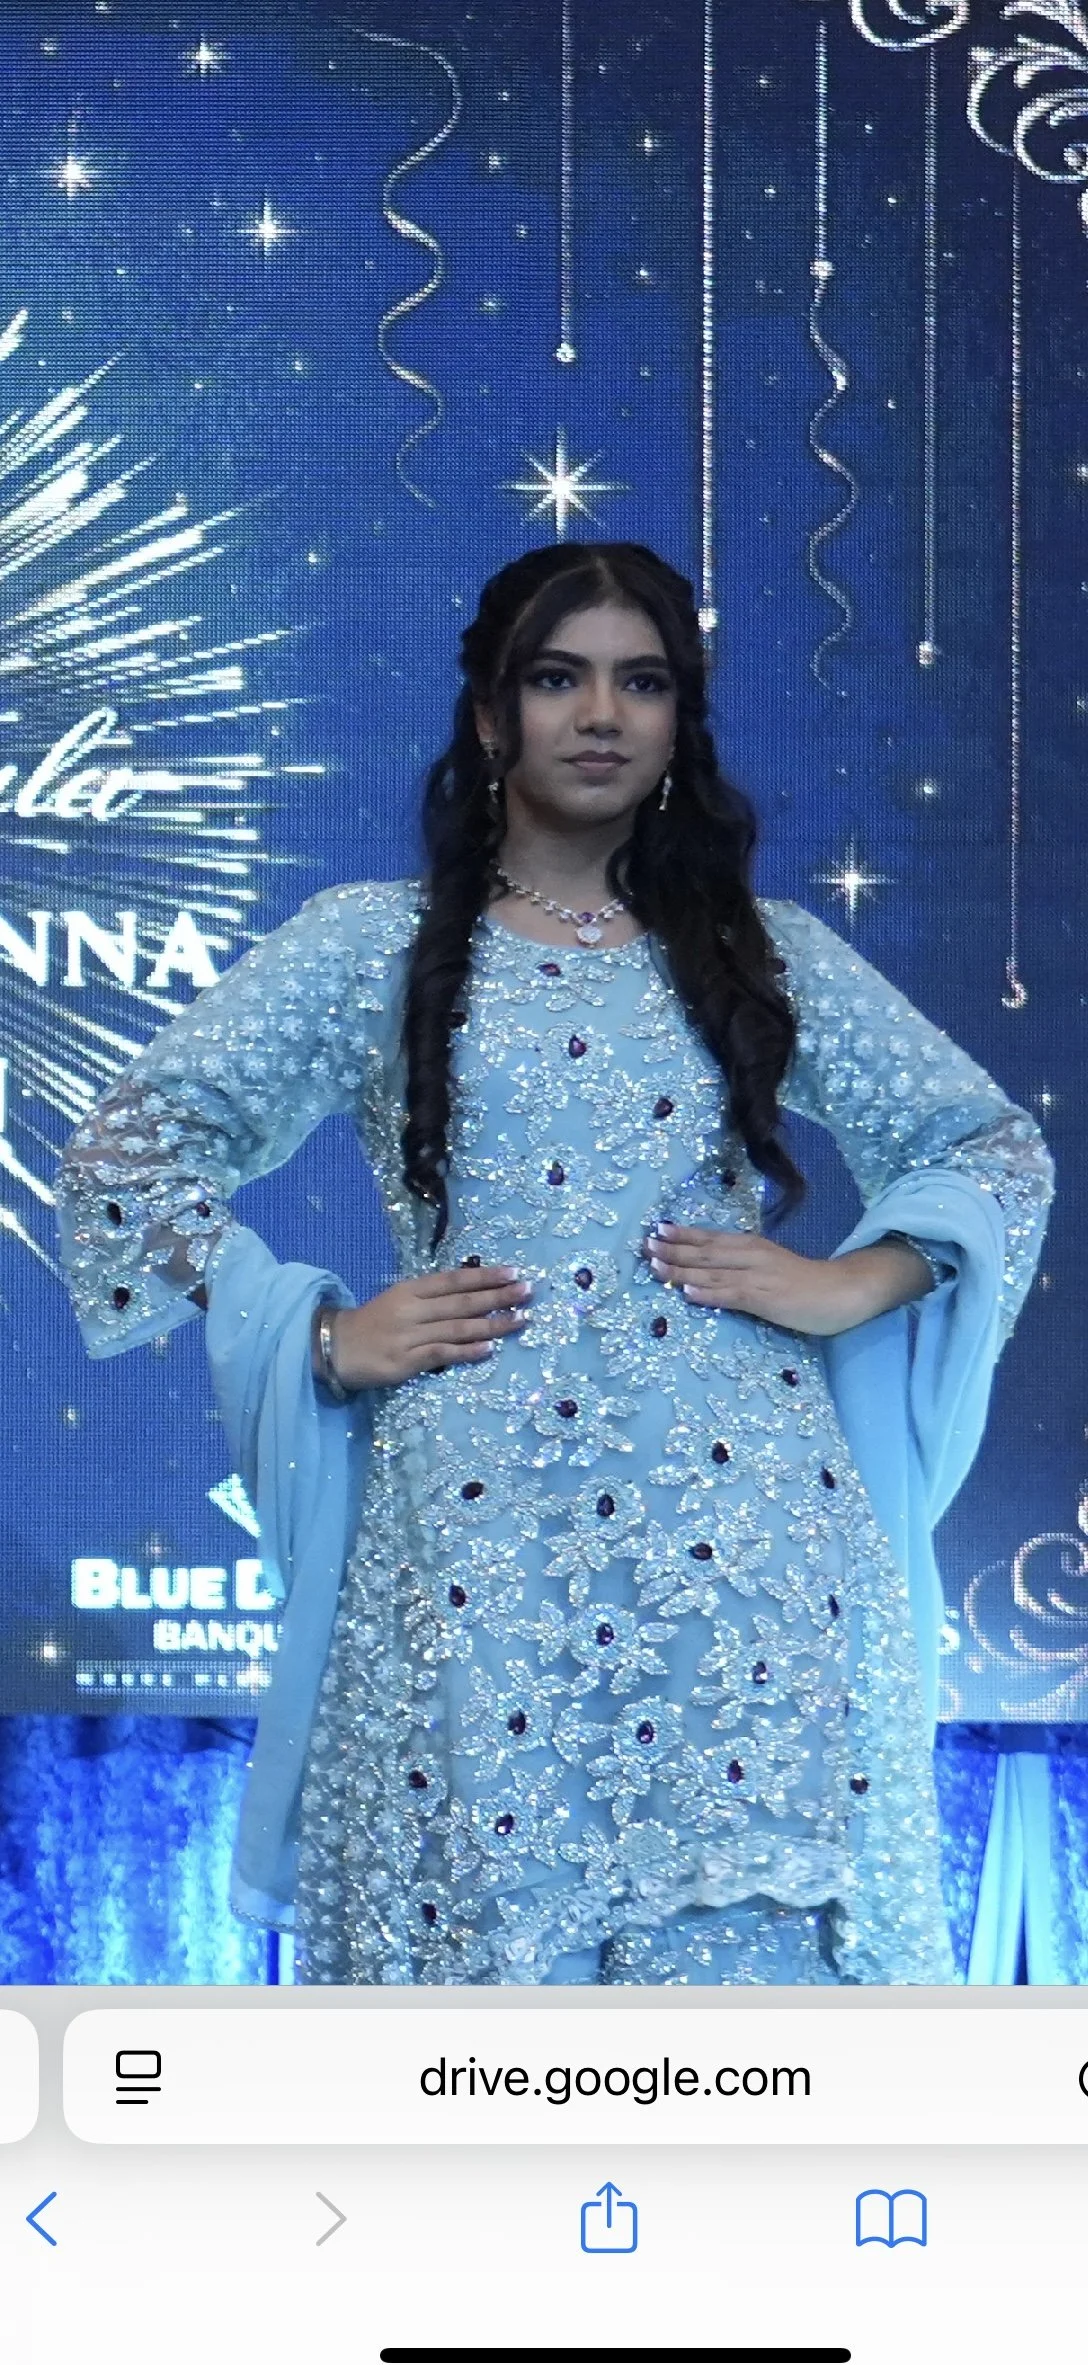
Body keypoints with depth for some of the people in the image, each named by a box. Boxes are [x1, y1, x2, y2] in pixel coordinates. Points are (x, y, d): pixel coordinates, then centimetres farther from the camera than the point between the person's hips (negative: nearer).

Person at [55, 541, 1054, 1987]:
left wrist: (858, 1282, 2)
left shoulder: (769, 954, 15)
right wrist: (322, 1335, 0)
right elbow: (127, 1152, 9)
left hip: (738, 1536, 1)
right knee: (490, 1919, -3)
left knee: (752, 1937, -9)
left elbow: (1000, 1148, 19)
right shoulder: (374, 946, 11)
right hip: (479, 1537, -1)